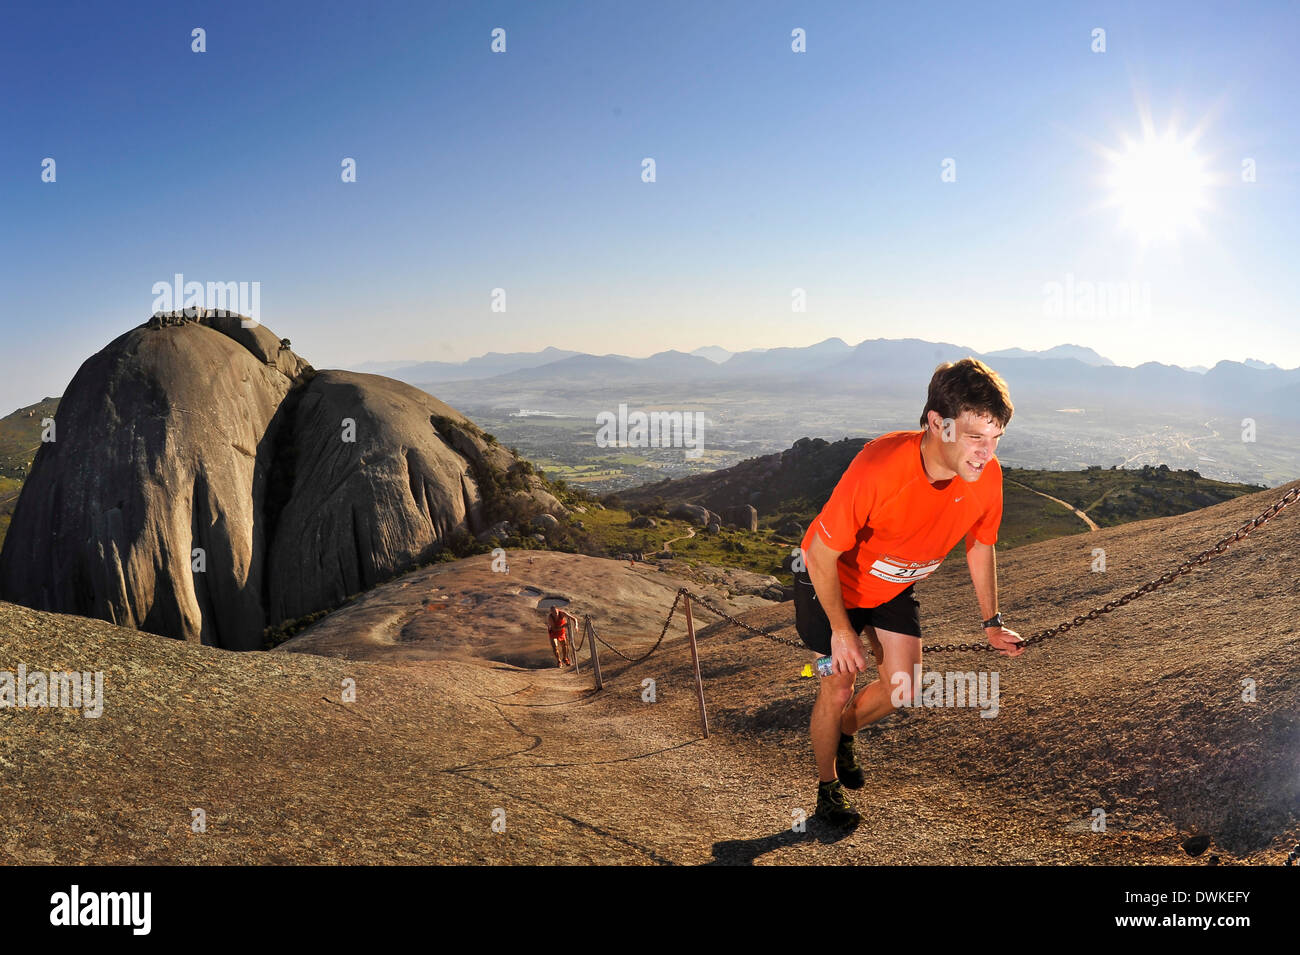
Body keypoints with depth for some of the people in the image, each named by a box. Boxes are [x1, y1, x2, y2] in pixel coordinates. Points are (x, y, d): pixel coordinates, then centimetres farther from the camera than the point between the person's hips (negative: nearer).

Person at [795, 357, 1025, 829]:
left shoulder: (987, 476, -23)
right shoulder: (878, 468, -40)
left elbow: (980, 545, -1)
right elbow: (821, 554, -28)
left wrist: (991, 621, 3)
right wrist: (841, 630, -19)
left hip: (895, 586, 5)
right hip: (832, 580, -5)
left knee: (902, 691, 4)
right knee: (839, 688, 1)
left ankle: (843, 734, 37)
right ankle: (827, 787, 29)